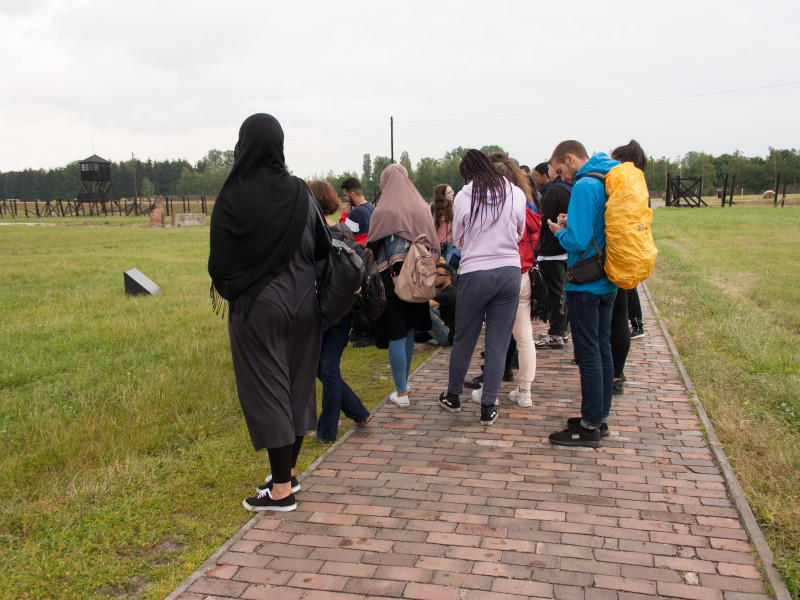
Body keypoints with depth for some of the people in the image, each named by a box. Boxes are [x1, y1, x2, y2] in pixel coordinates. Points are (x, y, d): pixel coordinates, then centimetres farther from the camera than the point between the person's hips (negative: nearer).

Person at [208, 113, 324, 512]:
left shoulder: (232, 197, -12)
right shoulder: (301, 192, -2)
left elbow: (220, 257, -8)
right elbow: (320, 247, 4)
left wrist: (222, 290, 11)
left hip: (257, 305, -4)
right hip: (303, 301, 5)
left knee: (267, 389, 3)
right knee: (299, 383, 14)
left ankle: (281, 489, 9)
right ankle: (288, 472, 28)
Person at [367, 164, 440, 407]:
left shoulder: (383, 211, -11)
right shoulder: (422, 208, 4)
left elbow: (372, 247, -8)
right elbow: (434, 243, 6)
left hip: (391, 275, -5)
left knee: (395, 334, 0)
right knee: (408, 330, 18)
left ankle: (401, 392, 3)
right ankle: (404, 381, 31)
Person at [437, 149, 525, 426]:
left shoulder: (464, 197, -6)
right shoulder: (516, 193, 0)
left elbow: (457, 238, 4)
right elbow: (519, 234, 13)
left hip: (475, 273, -2)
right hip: (510, 271, 2)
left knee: (464, 339, 14)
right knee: (498, 343, 8)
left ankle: (453, 396, 30)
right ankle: (488, 407, 12)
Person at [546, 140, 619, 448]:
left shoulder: (585, 186, -17)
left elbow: (578, 240, -23)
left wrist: (560, 231, -3)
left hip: (586, 284, -9)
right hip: (608, 281, 9)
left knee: (588, 354, -2)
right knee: (602, 349, 15)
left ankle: (591, 427, 6)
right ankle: (600, 416, 26)